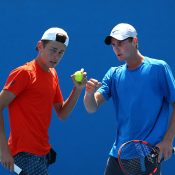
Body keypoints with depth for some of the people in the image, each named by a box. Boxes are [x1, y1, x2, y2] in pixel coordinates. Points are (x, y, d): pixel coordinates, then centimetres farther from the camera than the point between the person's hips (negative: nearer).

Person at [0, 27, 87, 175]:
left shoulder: (53, 74, 10)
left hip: (43, 151, 8)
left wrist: (78, 89, 0)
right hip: (26, 152, -8)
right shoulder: (24, 73, -12)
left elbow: (62, 114, 15)